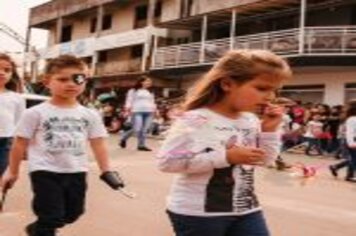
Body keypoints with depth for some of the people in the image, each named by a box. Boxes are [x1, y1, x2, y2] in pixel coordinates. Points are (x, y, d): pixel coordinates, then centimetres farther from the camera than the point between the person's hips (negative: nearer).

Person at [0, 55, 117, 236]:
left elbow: (98, 144, 4)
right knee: (52, 217, -3)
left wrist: (106, 171, 0)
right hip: (45, 172, -4)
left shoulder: (90, 115, 2)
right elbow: (20, 144, 0)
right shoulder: (35, 113, -7)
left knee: (72, 214, 18)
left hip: (76, 172, 5)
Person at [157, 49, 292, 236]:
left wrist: (270, 130, -5)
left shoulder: (251, 121, 4)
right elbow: (167, 162, -26)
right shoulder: (195, 120, -19)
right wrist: (226, 157, -28)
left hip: (245, 209, 7)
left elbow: (265, 160, 14)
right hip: (198, 212, -6)